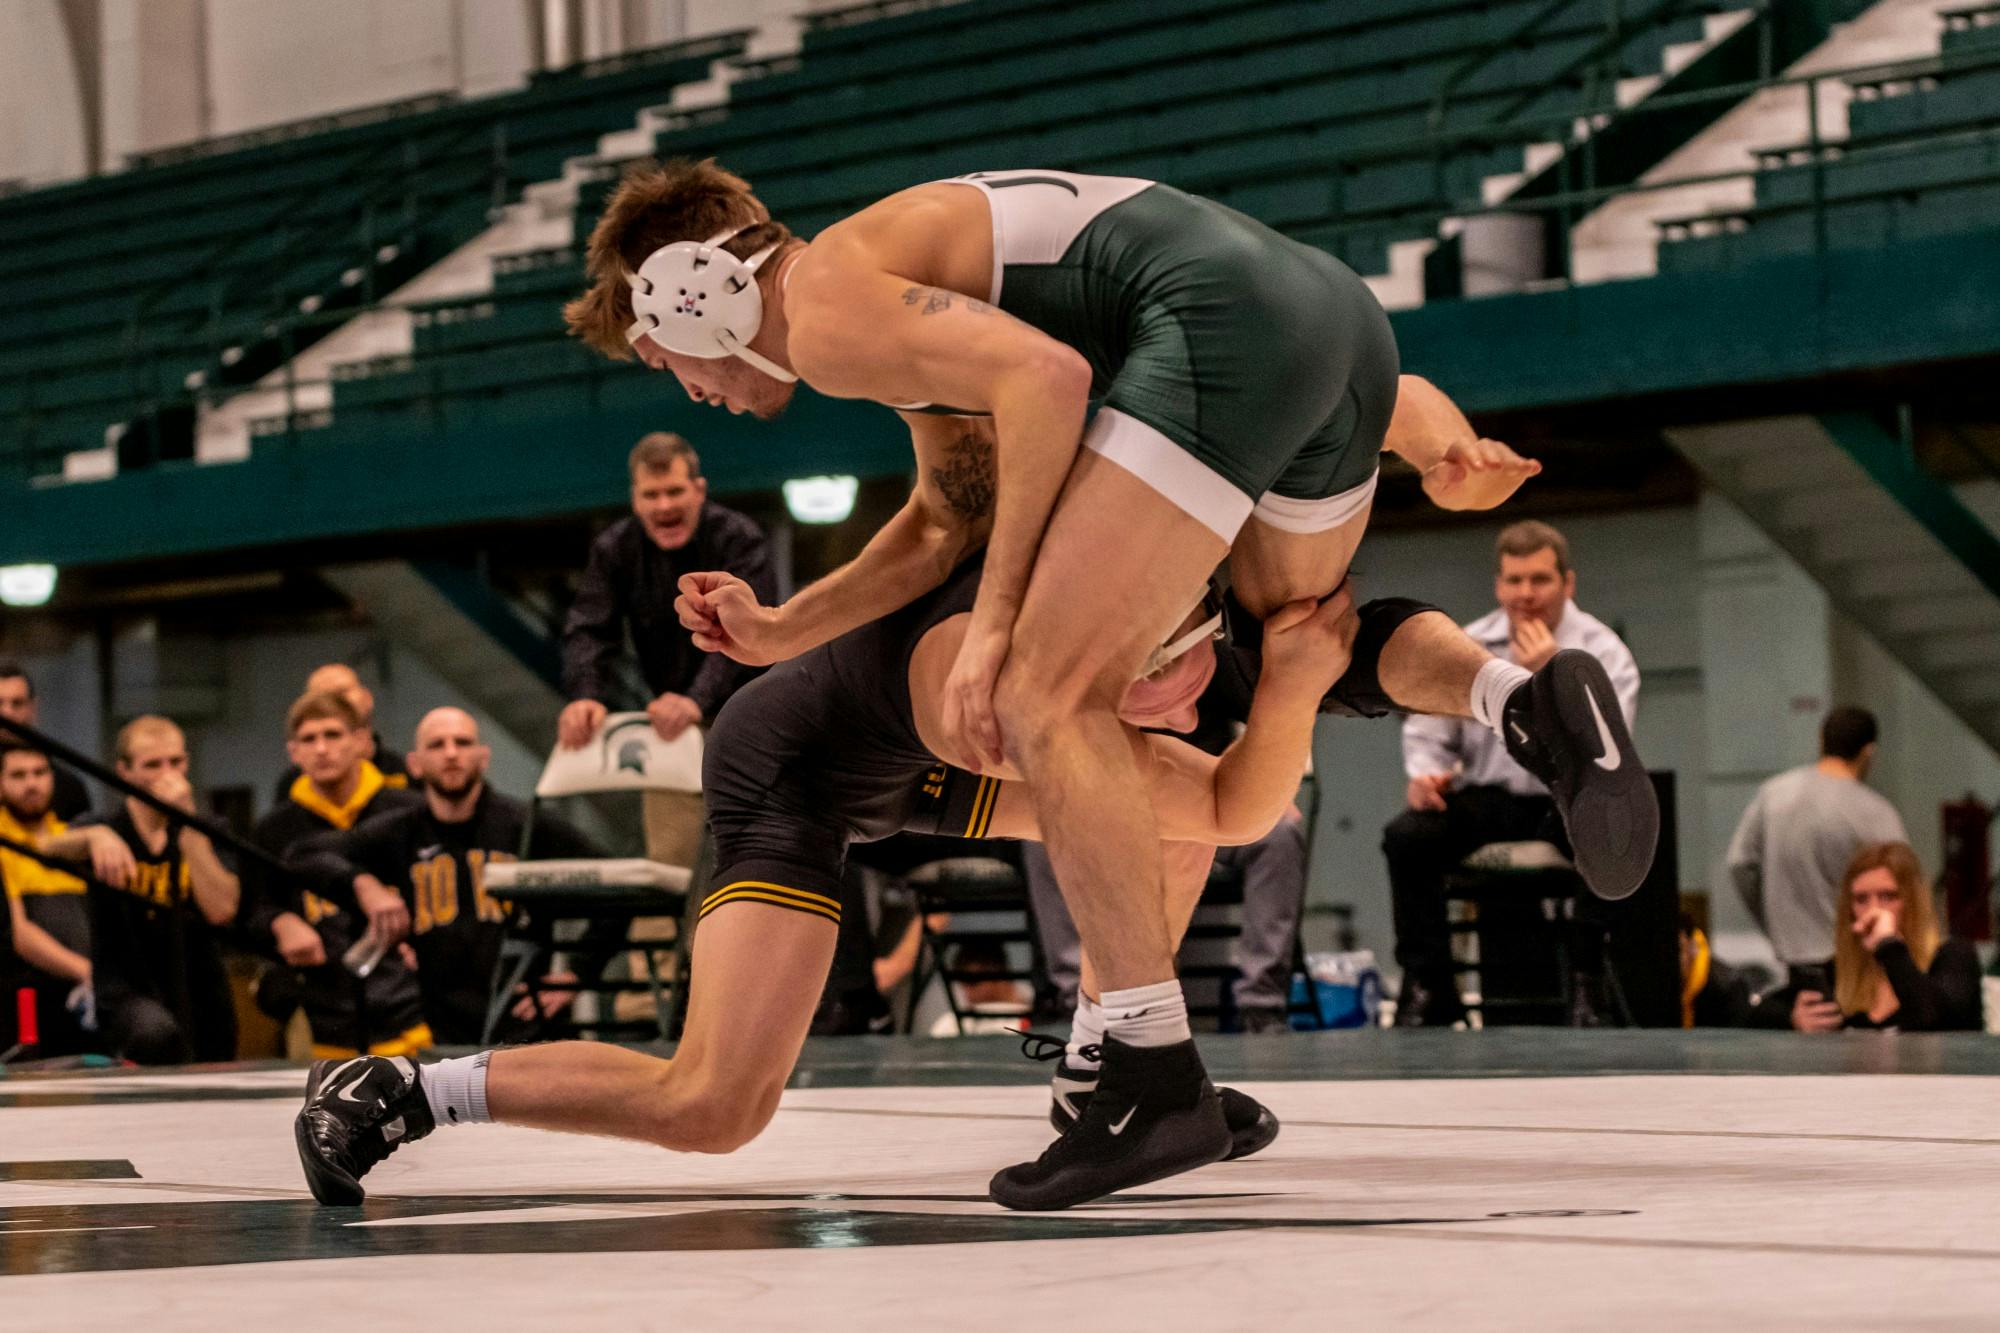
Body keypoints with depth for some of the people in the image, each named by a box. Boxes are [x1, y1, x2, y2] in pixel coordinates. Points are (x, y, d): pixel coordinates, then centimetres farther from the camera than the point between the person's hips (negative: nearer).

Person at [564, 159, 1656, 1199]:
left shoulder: (826, 310, -1)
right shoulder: (906, 281, 30)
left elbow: (1045, 375, -15)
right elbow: (948, 517, 34)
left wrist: (990, 625, -12)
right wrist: (780, 632, 28)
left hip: (1225, 321, -10)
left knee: (1044, 698, -9)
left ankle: (1158, 1078, -14)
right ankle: (1537, 702, 10)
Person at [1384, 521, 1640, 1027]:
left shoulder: (1603, 653, -5)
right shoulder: (1467, 647, 6)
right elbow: (1427, 731, 14)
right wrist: (1424, 774, -10)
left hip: (1566, 800, -3)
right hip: (1486, 800, 3)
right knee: (1407, 835, -26)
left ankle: (1587, 981, -23)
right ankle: (1426, 989, -18)